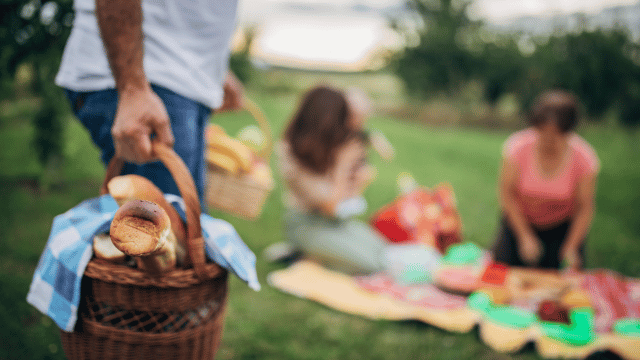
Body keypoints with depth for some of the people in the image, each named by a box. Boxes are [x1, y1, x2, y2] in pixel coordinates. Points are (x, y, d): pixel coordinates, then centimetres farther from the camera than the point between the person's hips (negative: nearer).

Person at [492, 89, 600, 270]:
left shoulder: (585, 160, -23)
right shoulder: (517, 148, -25)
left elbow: (584, 207, -11)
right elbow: (507, 194, -15)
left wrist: (571, 248, -15)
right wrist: (525, 237, -16)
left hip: (561, 228, 0)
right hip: (518, 222, 0)